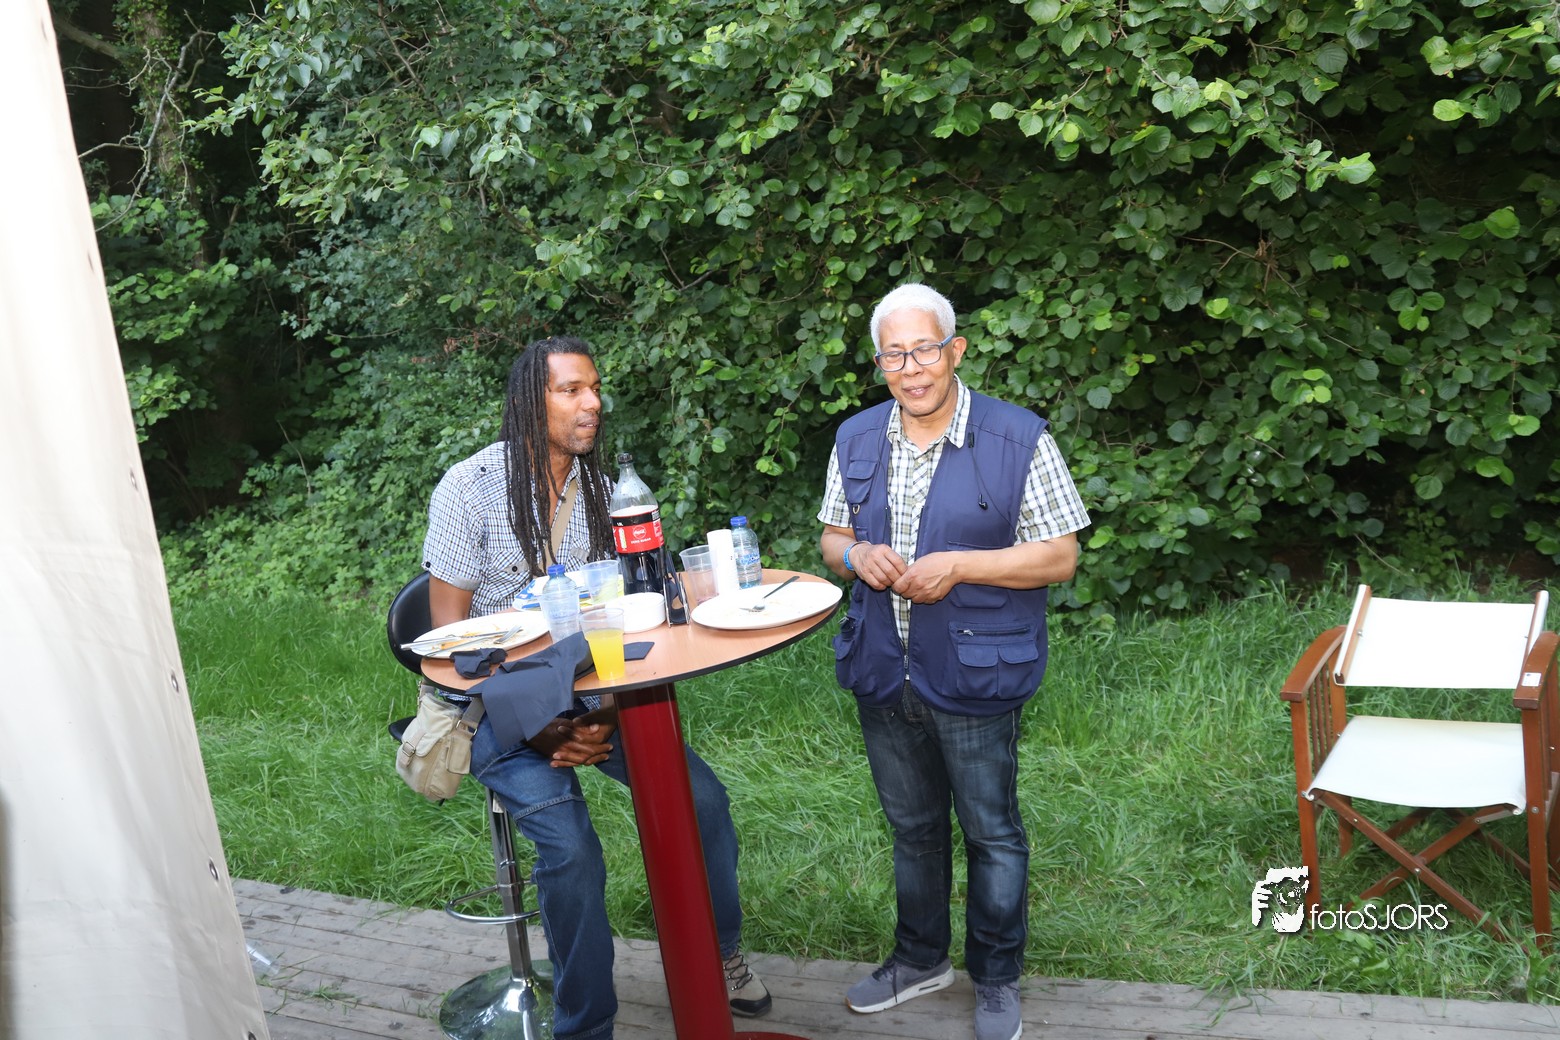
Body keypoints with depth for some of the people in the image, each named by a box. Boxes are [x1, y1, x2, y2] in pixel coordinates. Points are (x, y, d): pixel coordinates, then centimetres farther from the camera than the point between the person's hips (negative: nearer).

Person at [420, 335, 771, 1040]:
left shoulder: (601, 490, 4)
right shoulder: (469, 487, -9)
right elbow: (449, 629, -10)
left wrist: (605, 716, -13)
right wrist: (540, 727, -17)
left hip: (590, 689, 4)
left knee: (702, 798, -12)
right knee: (572, 848, -25)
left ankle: (721, 956, 14)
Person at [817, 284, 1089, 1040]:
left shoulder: (1018, 439, -11)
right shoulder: (856, 440, 4)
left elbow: (1060, 557, -11)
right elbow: (833, 538, 13)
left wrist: (957, 566, -22)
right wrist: (857, 556, -11)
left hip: (973, 674, -4)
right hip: (883, 673, 5)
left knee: (990, 832, 10)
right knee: (912, 825, 20)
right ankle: (920, 957, 41)